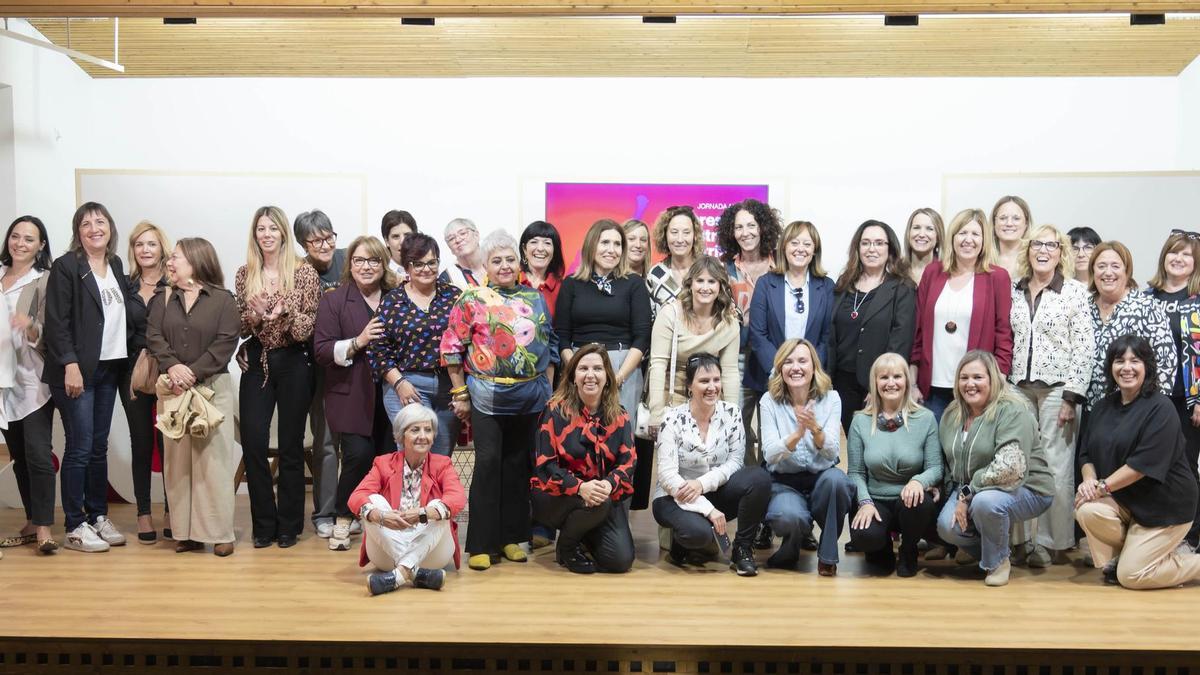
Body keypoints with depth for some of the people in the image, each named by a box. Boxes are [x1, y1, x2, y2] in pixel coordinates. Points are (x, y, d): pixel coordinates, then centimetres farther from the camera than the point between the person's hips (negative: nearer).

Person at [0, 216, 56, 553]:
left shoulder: (45, 280, -4)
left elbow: (45, 334, -11)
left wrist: (30, 326, -29)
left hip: (33, 378, -5)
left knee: (38, 452, -9)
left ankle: (44, 528, -5)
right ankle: (32, 521, 19)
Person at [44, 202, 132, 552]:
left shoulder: (116, 265, 13)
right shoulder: (66, 266, -5)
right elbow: (57, 321, -10)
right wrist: (70, 365, -16)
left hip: (109, 369, 6)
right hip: (77, 370, -6)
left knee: (99, 447, 11)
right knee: (79, 448, -3)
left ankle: (99, 517, 19)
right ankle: (75, 527, 4)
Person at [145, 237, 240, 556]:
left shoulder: (223, 299, 0)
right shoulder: (164, 299, 13)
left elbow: (225, 343, -9)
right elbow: (153, 336, 1)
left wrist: (194, 372, -18)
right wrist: (172, 366, -16)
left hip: (212, 387, -4)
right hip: (172, 388, 4)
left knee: (212, 458, -5)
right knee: (177, 458, 5)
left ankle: (220, 532, 1)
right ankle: (185, 531, 12)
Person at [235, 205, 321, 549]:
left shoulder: (304, 272, -4)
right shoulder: (245, 274, 5)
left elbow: (307, 328, -6)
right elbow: (240, 327, 7)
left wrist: (284, 313, -25)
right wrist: (255, 314, -14)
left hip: (293, 363, -2)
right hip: (257, 363, 3)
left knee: (291, 445, 5)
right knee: (252, 442, -4)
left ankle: (289, 525, 16)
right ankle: (263, 524, 10)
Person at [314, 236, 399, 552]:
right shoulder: (334, 301, 2)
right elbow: (322, 350, -5)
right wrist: (358, 342, -19)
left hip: (388, 394, 3)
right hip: (350, 395, -3)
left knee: (388, 457, -2)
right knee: (359, 454, -15)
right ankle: (343, 519, 8)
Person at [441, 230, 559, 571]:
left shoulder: (535, 298, 9)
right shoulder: (471, 299, -3)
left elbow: (550, 345, 13)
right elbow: (451, 348, -3)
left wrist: (548, 388, 9)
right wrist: (460, 394, -4)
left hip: (530, 398, 4)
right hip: (487, 397, -4)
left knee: (518, 465, 10)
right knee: (488, 465, -5)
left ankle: (512, 537, 21)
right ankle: (482, 544, 2)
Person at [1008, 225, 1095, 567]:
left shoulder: (1075, 291, 0)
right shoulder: (1014, 291, 10)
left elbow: (1084, 346, -4)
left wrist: (1071, 396, -9)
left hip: (1057, 387, -3)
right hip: (1019, 388, 3)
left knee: (1056, 466, -2)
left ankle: (1054, 542, 8)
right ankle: (1025, 538, 12)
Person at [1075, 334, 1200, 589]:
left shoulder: (1160, 408, -15)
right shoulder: (1104, 406, 6)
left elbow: (1145, 463, -23)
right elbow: (1087, 453, 5)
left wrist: (1102, 486, -23)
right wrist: (1089, 479, -16)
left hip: (1165, 504, -6)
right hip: (1123, 499, 6)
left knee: (1130, 576, -10)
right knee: (1087, 511, -26)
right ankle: (1116, 559, 2)